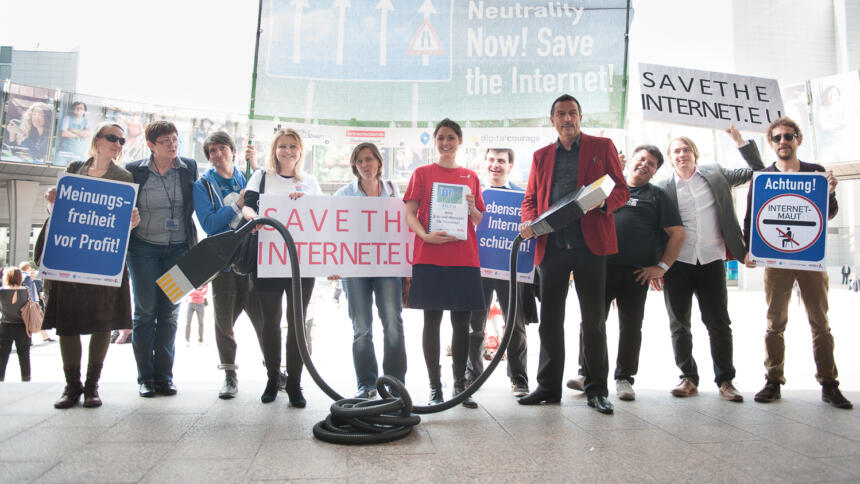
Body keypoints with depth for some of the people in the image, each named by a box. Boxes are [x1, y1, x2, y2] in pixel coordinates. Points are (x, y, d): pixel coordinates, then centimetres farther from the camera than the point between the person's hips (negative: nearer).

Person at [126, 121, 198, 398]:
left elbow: (195, 205, 8)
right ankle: (145, 377, 9)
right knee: (145, 311, 0)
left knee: (170, 313, 5)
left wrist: (193, 245, -1)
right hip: (143, 247, -1)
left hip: (178, 248, 1)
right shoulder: (134, 170, 0)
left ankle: (164, 376, 12)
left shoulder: (189, 168, 3)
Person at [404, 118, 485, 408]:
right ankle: (435, 386, 7)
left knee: (461, 322, 5)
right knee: (432, 320, -1)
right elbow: (410, 214, 1)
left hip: (464, 258, 2)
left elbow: (479, 221, 17)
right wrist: (426, 235, -17)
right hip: (429, 257, -2)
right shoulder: (422, 173, 9)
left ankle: (460, 384, 15)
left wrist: (472, 208, -6)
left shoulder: (470, 177, 16)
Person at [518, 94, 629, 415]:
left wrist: (601, 202, -15)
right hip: (551, 245, 3)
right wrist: (528, 221, -2)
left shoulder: (602, 146, 11)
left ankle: (597, 389, 12)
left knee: (593, 319, 2)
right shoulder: (541, 156, 19)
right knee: (549, 318, 5)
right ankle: (549, 386, 15)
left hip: (589, 244, -2)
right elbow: (530, 198, 19)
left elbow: (621, 190, 6)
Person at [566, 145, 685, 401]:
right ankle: (587, 373, 11)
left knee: (631, 325, 4)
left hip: (636, 272, -1)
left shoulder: (657, 196, 12)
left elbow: (678, 234, 6)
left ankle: (624, 378, 13)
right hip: (601, 266, 1)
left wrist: (662, 266, -3)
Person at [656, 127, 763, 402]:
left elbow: (755, 171, 14)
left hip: (711, 261, 0)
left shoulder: (715, 175, 9)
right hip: (678, 263, 0)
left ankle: (725, 380, 13)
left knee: (719, 323, 3)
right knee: (679, 324, 4)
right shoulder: (664, 189, 4)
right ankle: (688, 378, 16)